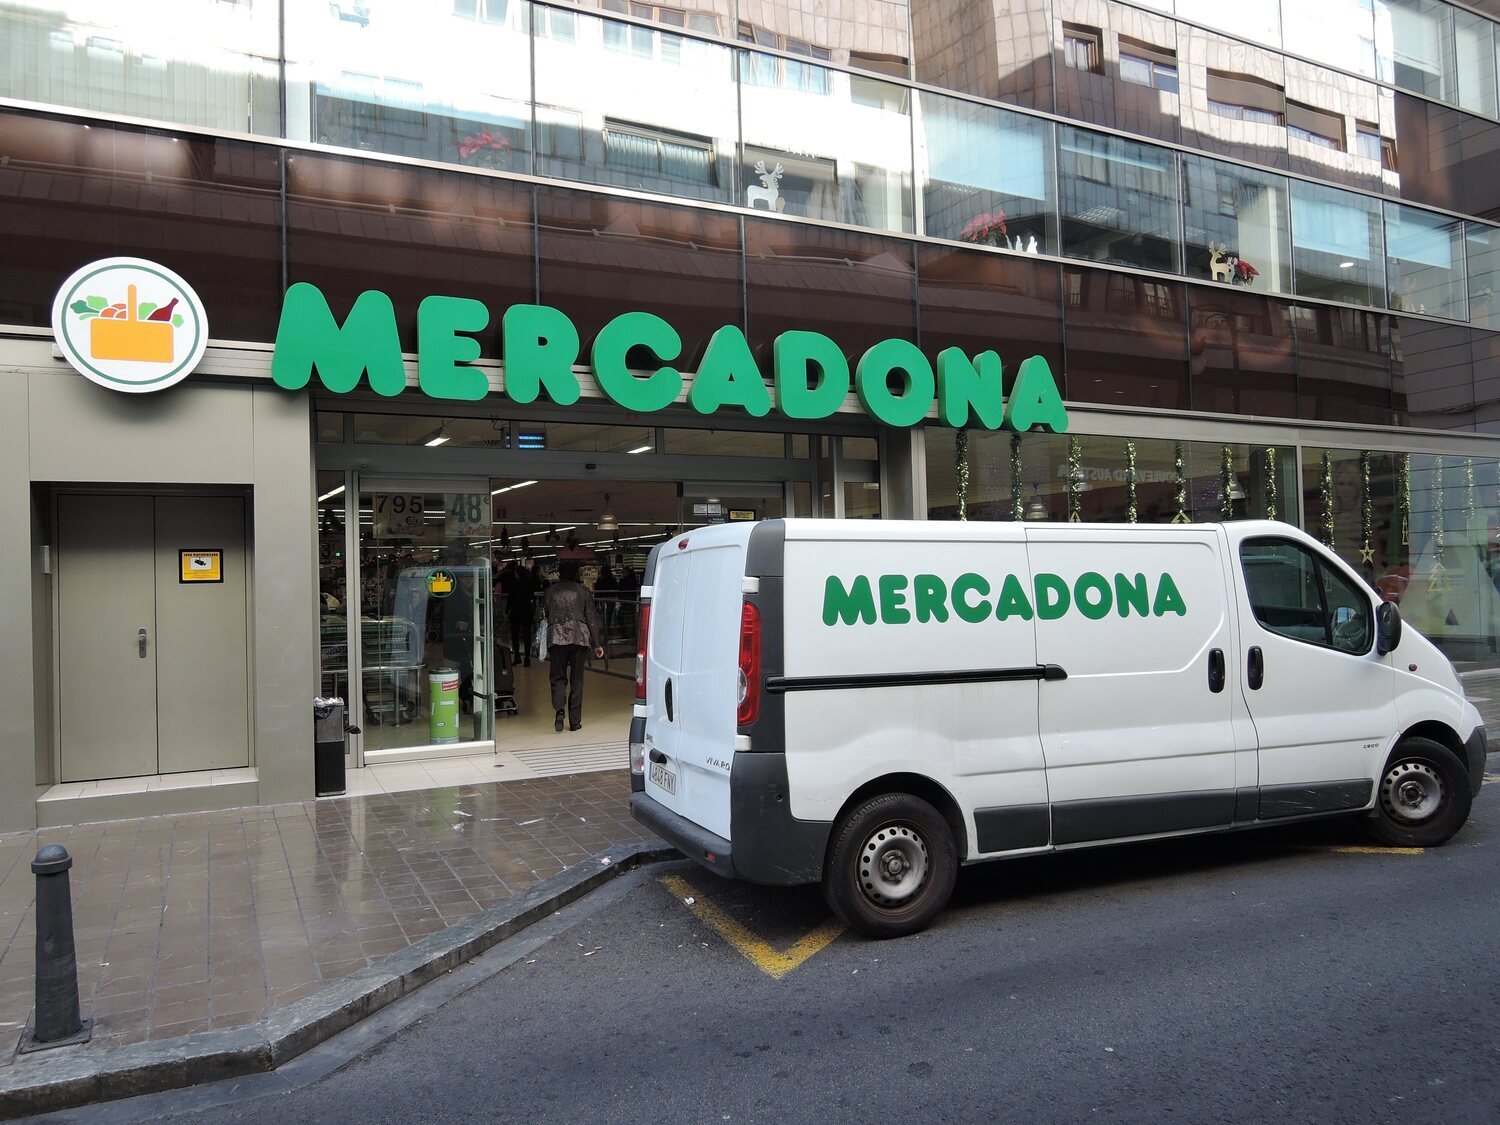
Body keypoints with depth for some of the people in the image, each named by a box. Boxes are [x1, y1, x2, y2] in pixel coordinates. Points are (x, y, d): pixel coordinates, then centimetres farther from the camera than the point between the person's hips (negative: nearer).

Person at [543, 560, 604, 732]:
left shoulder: (551, 591, 9)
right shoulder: (584, 591, 7)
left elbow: (546, 615, 11)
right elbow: (592, 618, 5)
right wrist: (597, 644, 8)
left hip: (556, 637, 0)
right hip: (579, 637, 0)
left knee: (558, 676, 7)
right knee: (576, 679, 6)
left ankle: (559, 709, -19)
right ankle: (575, 721, 6)